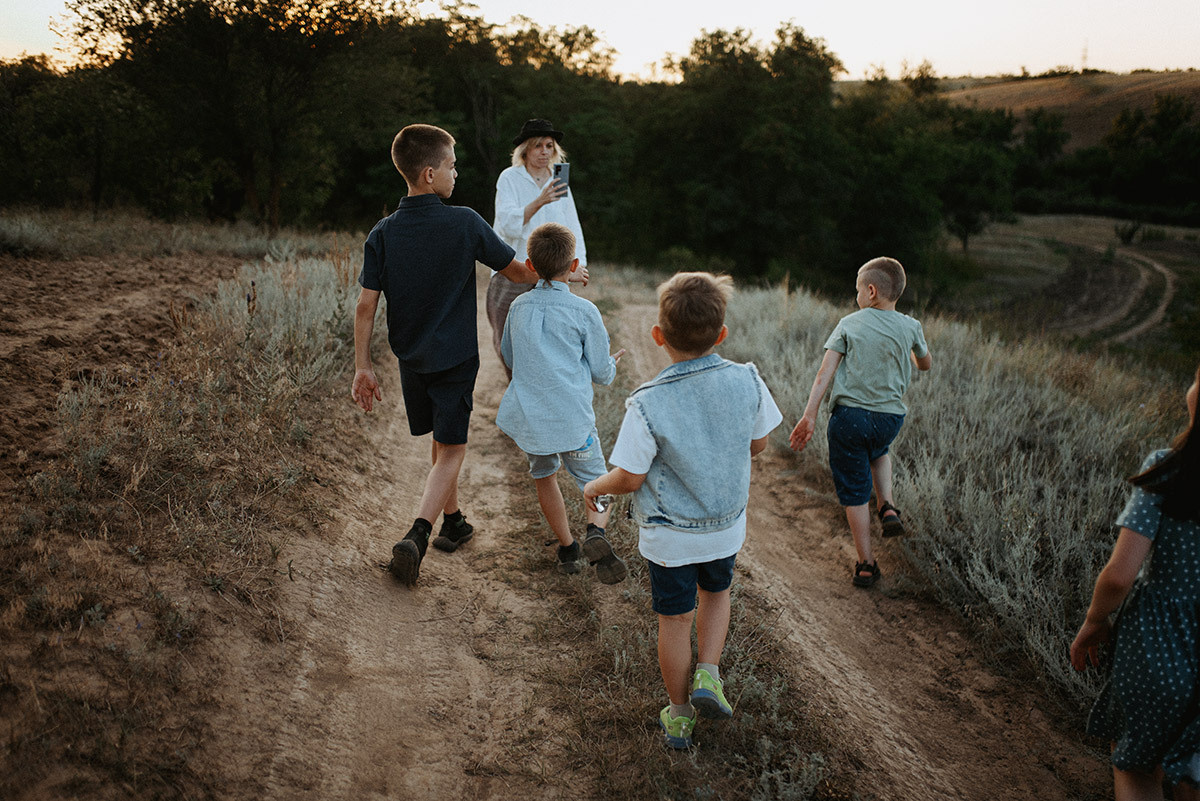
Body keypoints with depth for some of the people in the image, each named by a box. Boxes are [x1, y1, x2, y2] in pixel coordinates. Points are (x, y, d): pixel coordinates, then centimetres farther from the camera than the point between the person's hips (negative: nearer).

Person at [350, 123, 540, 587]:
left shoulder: (382, 235, -5)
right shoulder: (464, 224, -13)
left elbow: (366, 306, -7)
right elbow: (515, 271, -2)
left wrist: (363, 367, 0)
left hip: (411, 358, 4)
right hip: (455, 358, -4)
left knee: (442, 441, 22)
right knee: (451, 450, 1)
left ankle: (453, 521, 36)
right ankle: (417, 536, -15)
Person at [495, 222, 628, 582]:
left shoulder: (519, 306, 7)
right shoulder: (584, 311, -4)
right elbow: (600, 373, 1)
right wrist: (612, 363, 24)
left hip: (527, 415, 3)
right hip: (572, 418, -3)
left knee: (544, 476, 25)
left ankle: (567, 547, 29)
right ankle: (596, 533, -17)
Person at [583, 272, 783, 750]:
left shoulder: (647, 405, -24)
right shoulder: (747, 382, -14)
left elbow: (629, 479, -18)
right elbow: (757, 443, 1)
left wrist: (595, 487, 3)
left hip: (670, 535, -3)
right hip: (727, 527, 3)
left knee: (675, 620, 14)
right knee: (716, 593, 31)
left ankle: (679, 716, 31)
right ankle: (708, 675, 19)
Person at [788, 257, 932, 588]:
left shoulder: (848, 324, 0)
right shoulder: (910, 328, 3)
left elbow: (825, 372, -8)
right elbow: (926, 365, 22)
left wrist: (809, 415, -11)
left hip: (849, 415, -2)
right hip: (890, 417, 2)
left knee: (854, 493, 9)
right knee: (878, 452, 38)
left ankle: (866, 564, 14)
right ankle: (887, 507, 17)